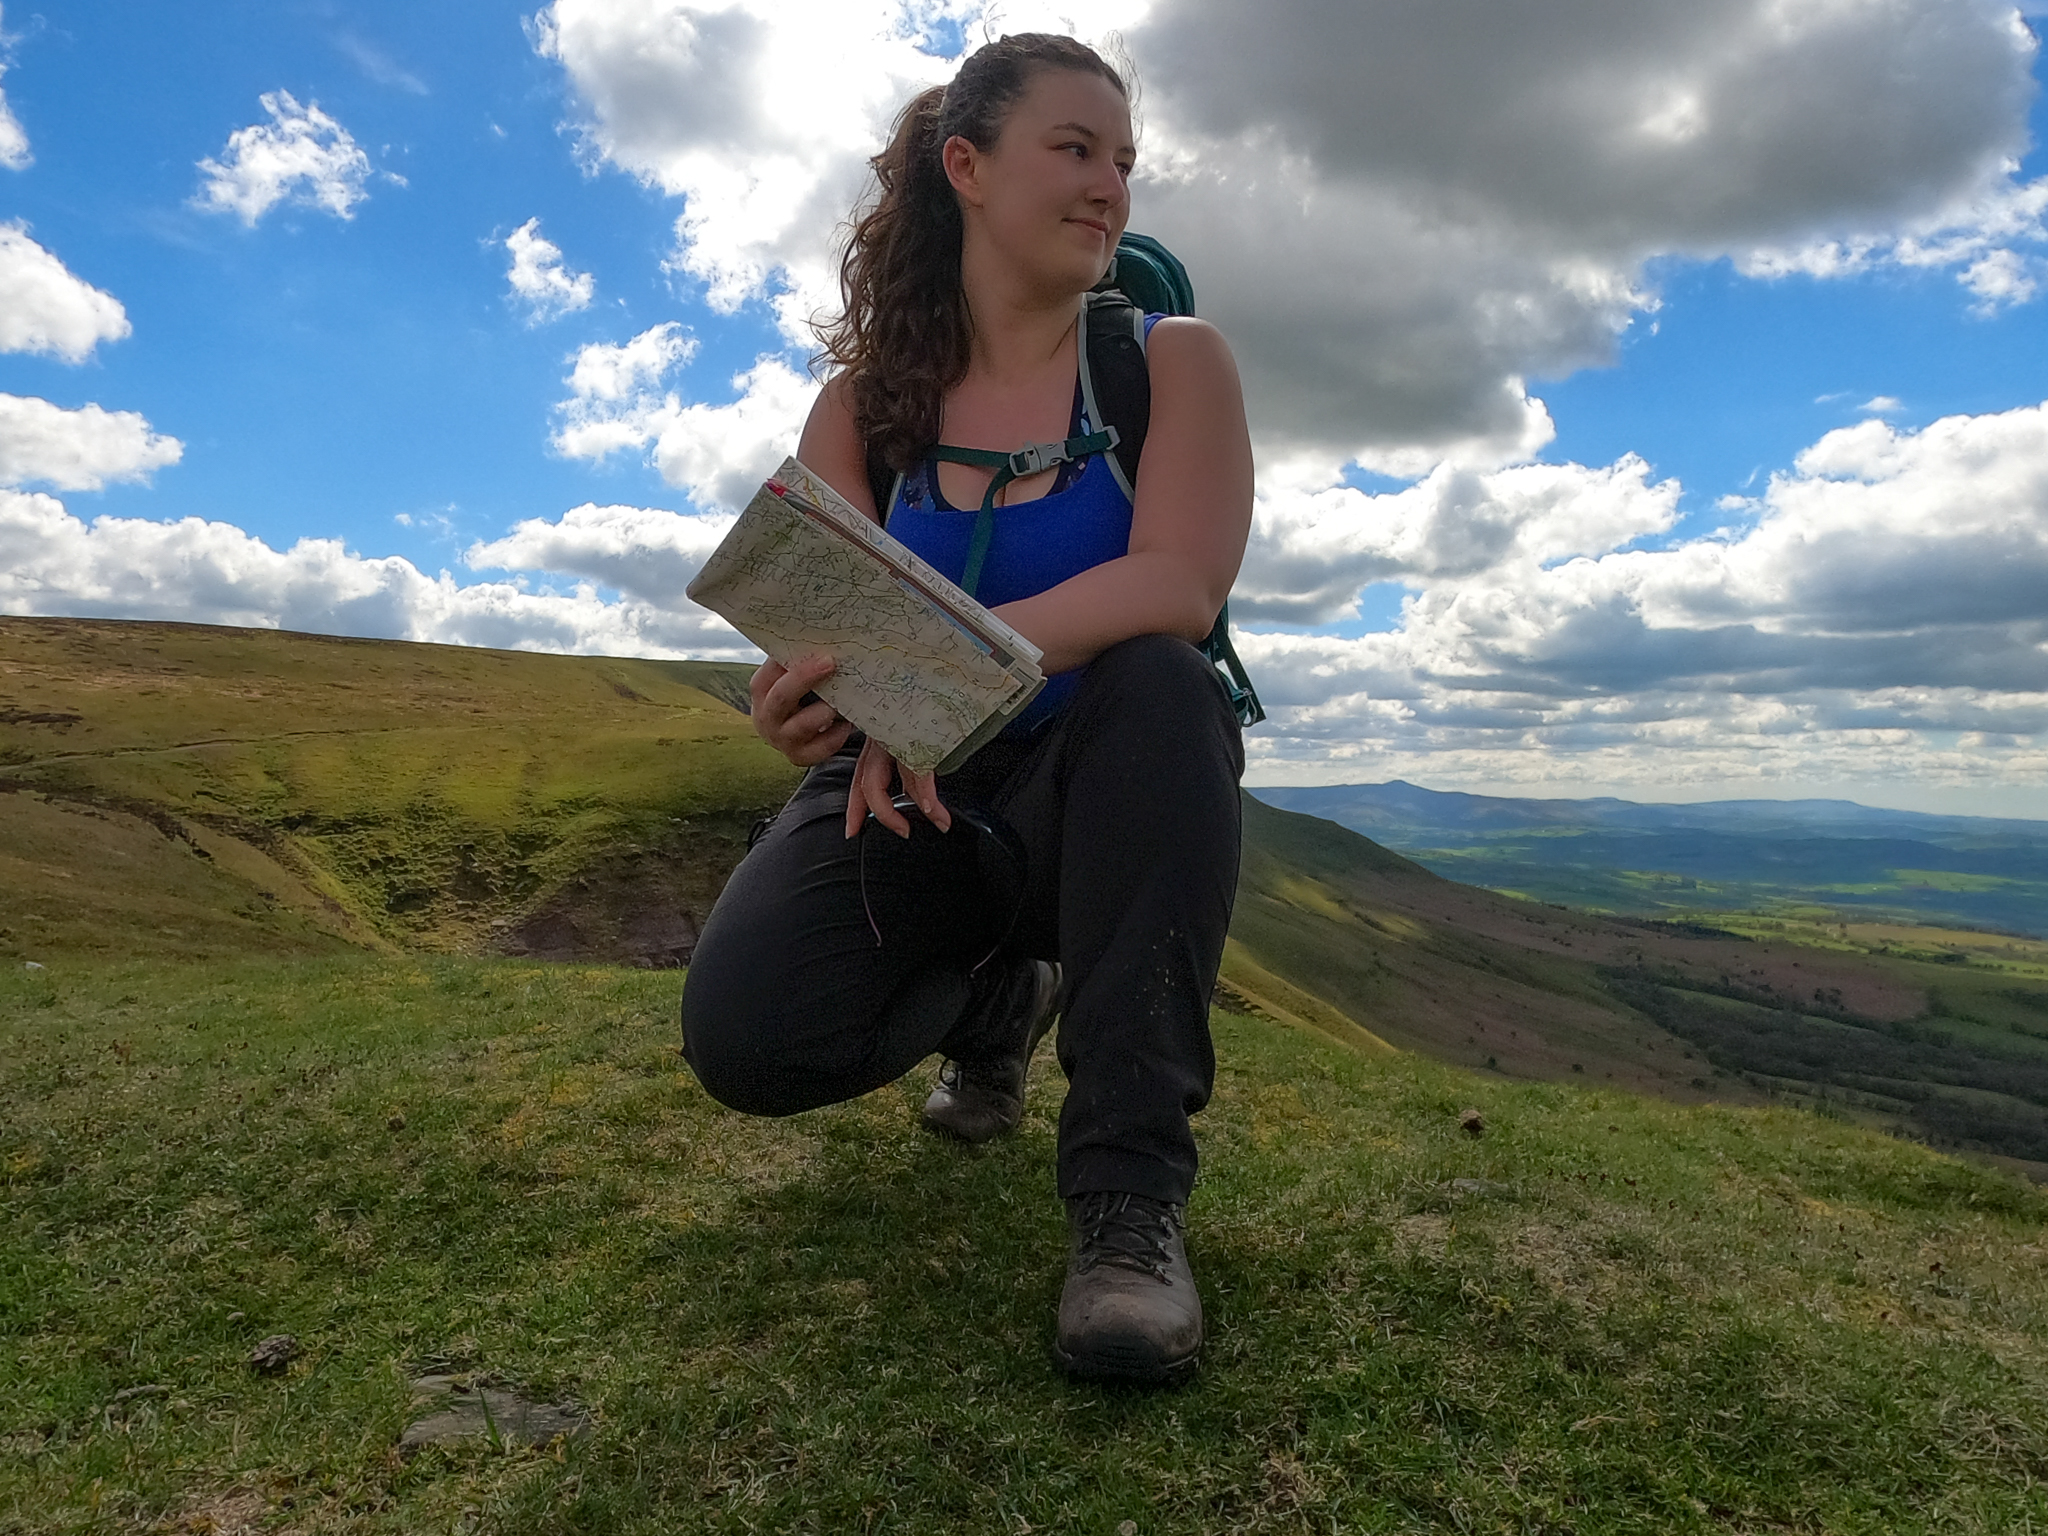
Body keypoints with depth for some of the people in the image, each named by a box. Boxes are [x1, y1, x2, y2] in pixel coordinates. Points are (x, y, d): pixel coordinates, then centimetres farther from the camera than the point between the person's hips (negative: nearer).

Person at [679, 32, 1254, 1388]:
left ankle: (1129, 1195, -29)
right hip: (915, 794, 2)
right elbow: (821, 626, -6)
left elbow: (1179, 587, -21)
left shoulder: (1172, 362, -3)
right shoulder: (866, 396, 3)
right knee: (751, 1036, -22)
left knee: (1157, 683, -35)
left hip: (1097, 792, -1)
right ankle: (994, 995, 13)